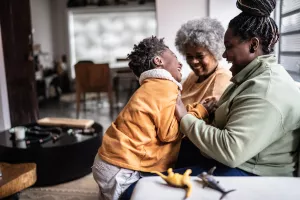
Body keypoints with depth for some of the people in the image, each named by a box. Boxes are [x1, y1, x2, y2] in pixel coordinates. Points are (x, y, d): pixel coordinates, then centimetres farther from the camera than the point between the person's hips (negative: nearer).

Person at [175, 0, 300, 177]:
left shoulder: (266, 91, -25)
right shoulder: (257, 76, 9)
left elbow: (230, 151, -31)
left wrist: (185, 118, -20)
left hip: (253, 175, -10)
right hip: (235, 163, 10)